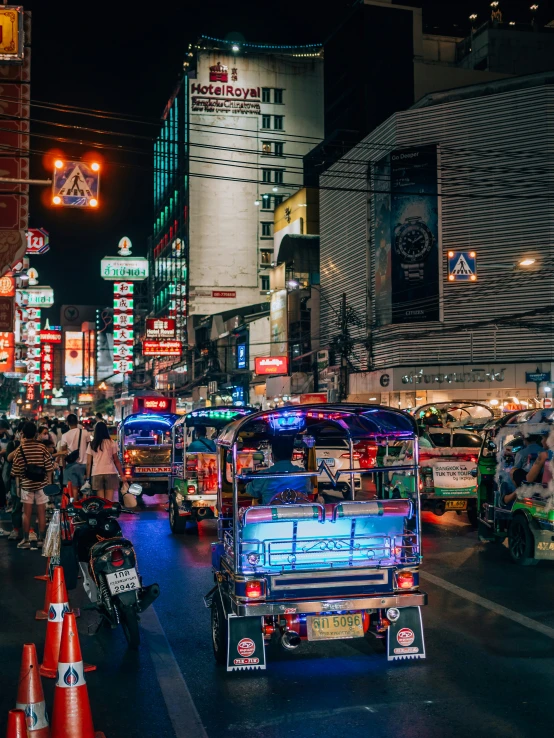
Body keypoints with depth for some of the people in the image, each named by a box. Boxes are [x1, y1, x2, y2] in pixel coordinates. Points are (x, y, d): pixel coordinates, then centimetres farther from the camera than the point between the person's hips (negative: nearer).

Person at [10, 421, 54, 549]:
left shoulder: (20, 449, -5)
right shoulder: (41, 447, -5)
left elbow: (15, 471, -1)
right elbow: (49, 467, -4)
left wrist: (18, 484, 16)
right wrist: (48, 481, 8)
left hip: (26, 484, 0)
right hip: (41, 483, 0)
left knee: (27, 513, 6)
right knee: (41, 513, 6)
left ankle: (26, 540, 9)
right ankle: (41, 540, 8)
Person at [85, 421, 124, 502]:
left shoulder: (92, 444, 7)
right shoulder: (111, 443, 2)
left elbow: (88, 463, 5)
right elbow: (116, 460, 3)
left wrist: (88, 477, 10)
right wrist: (122, 475, 8)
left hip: (96, 474, 2)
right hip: (110, 473, -1)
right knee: (109, 501, -2)